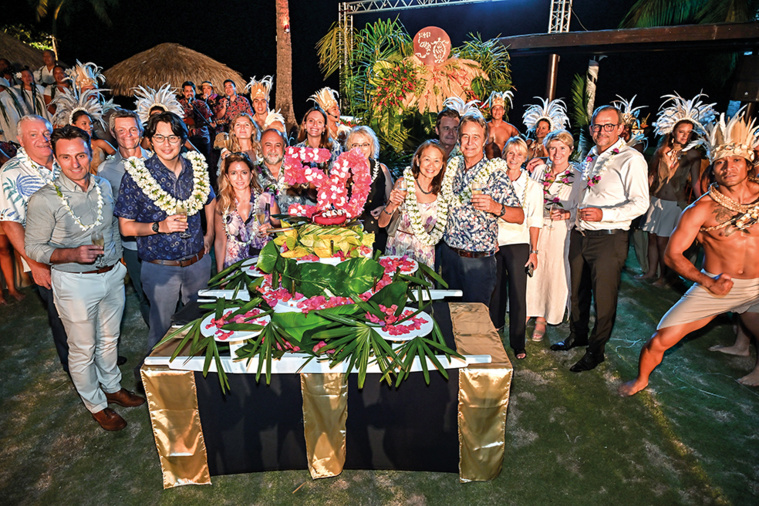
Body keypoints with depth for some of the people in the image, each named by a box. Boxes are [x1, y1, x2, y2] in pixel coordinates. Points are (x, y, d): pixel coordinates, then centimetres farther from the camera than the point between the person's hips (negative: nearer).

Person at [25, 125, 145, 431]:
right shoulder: (45, 199, -15)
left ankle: (113, 388, 42)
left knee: (109, 339, 21)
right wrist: (72, 254, -26)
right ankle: (96, 405, 30)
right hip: (75, 283, -5)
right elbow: (33, 247, -10)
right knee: (83, 349, 10)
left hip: (112, 276, 5)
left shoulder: (104, 187, 2)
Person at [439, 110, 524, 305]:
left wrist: (496, 207, -32)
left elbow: (520, 216, -14)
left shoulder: (495, 173, -10)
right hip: (449, 252, 4)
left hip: (478, 259, -4)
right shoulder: (452, 165, 4)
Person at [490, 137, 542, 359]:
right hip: (493, 242, 2)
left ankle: (517, 343, 8)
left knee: (518, 294, -2)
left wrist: (534, 251, -2)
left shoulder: (532, 186, 3)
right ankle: (495, 329, 32)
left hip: (518, 243, -2)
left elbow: (534, 221, 3)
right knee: (496, 289, 11)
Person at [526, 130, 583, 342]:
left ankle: (542, 319, 20)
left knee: (555, 273, 4)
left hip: (560, 232, -2)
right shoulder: (539, 169, 5)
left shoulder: (578, 177, -2)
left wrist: (567, 215, -19)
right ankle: (530, 310, 26)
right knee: (533, 270, 6)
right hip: (535, 228, 2)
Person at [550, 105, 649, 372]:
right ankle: (577, 335, 37)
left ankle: (595, 350, 18)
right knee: (578, 290, 18)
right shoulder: (590, 157, 14)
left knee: (604, 297, 2)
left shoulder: (631, 158, -8)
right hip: (580, 234, 7)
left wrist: (603, 214, -27)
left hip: (608, 238, -7)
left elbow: (640, 203, -16)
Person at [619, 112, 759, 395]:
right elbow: (672, 255, -9)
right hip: (716, 286, -2)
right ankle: (641, 380, 20)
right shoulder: (702, 209, -10)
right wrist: (708, 282, -20)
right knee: (661, 339, -8)